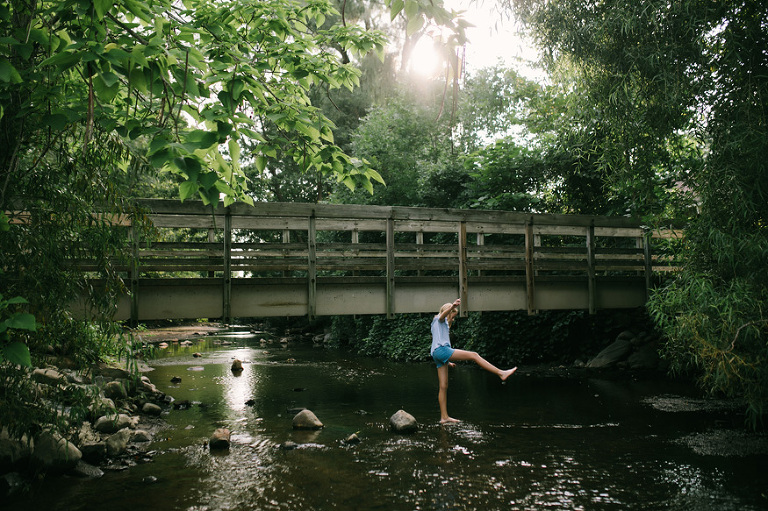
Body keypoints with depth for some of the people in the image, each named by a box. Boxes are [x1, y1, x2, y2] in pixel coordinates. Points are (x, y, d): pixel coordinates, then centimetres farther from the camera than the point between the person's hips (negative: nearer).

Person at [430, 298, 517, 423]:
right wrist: (453, 306, -39)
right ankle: (501, 373, -20)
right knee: (473, 355, -14)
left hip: (436, 354, 10)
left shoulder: (436, 324, 34)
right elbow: (444, 313, -17)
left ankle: (444, 417, 3)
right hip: (441, 349, -10)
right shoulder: (440, 319, 9)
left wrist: (447, 361, 32)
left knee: (443, 386, 5)